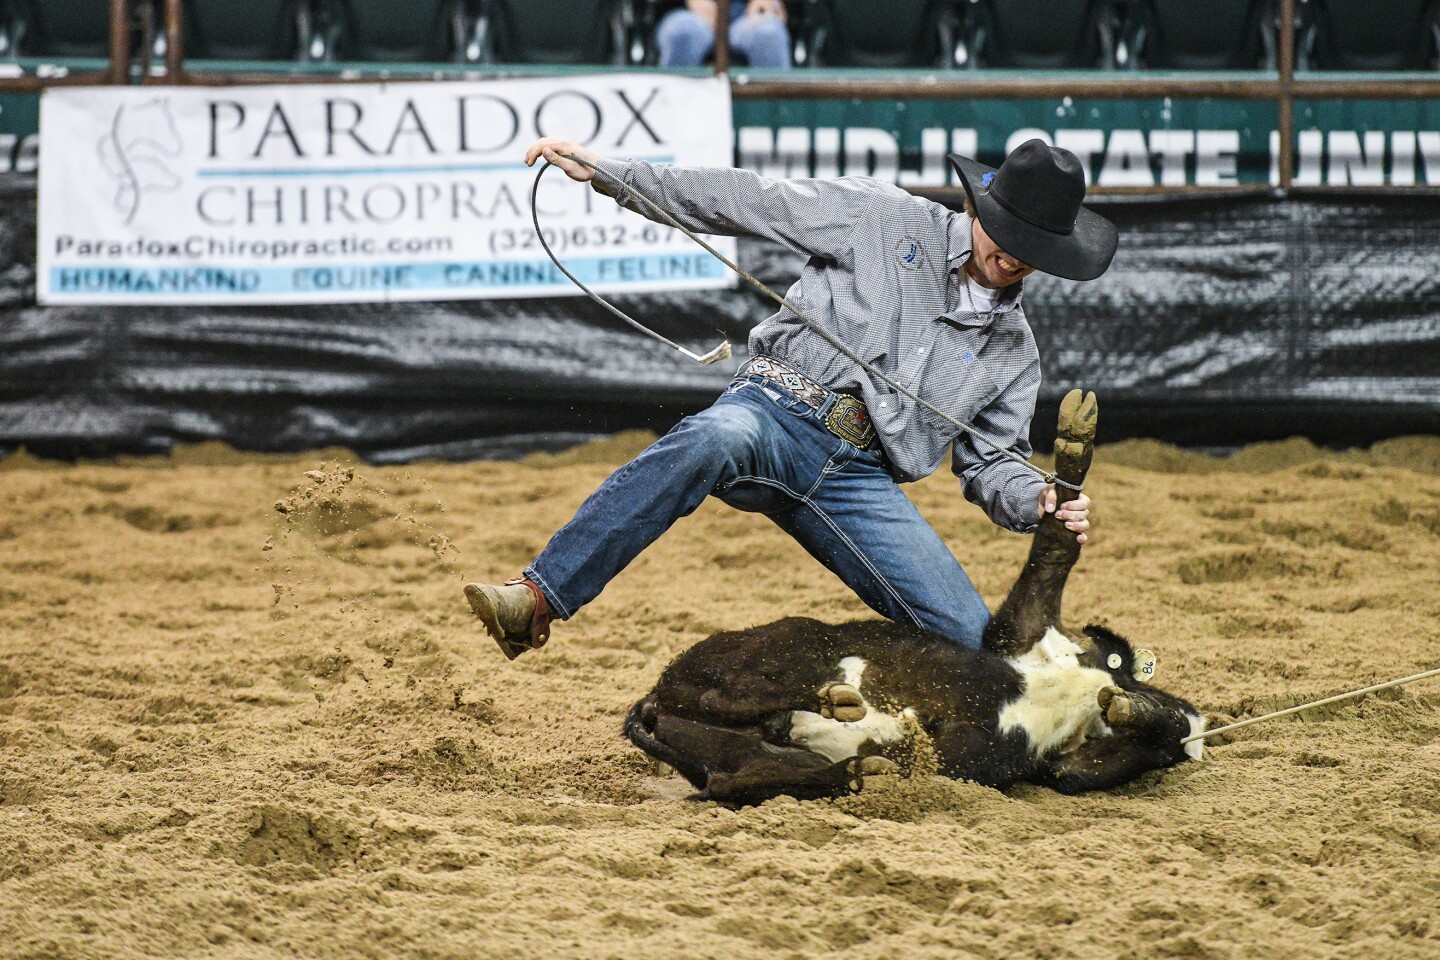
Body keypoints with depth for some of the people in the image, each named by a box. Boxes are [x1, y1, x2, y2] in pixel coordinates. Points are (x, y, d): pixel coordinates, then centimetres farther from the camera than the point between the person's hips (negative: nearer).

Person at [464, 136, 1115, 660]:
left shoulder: (1013, 350, 19)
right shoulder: (881, 216, 7)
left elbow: (992, 464, 20)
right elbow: (741, 200, 6)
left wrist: (1038, 503, -5)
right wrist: (604, 173, 0)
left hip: (860, 481, 4)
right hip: (778, 414, -4)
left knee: (971, 640, -12)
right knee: (716, 441, -41)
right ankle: (537, 601, -46)